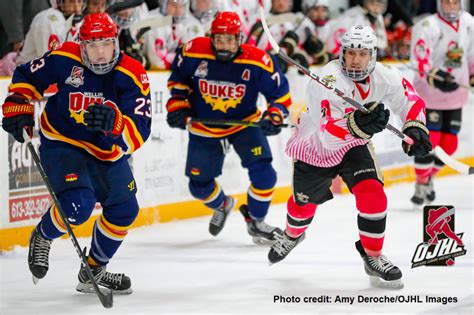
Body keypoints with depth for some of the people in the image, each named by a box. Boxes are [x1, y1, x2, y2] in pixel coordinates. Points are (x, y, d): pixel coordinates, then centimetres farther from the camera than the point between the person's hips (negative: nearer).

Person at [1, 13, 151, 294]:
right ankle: (42, 237, 8)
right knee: (78, 205, -26)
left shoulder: (133, 76, -18)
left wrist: (113, 123, -47)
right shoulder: (63, 60, -17)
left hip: (106, 152, 4)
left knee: (124, 210, 11)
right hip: (62, 144, -4)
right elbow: (26, 78, 2)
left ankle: (94, 270, 34)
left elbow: (139, 130, -27)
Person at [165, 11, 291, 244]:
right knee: (199, 185, 6)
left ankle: (255, 221, 9)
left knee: (263, 174, -17)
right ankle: (222, 206, 43)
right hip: (204, 128, 1)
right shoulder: (193, 53, -18)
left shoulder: (258, 62, -21)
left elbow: (280, 92, -10)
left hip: (245, 123, -1)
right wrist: (178, 105, -5)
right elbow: (178, 78, 3)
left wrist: (275, 116, -25)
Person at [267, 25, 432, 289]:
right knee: (304, 202, 18)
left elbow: (411, 100, -5)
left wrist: (415, 129, -22)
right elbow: (329, 134, -45)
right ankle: (293, 235, 53)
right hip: (315, 147, -3)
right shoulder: (328, 81, -37)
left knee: (372, 194, -19)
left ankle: (373, 257, -2)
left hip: (354, 145, 3)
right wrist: (358, 124, -62)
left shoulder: (384, 77, -21)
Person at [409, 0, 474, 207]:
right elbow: (419, 61, -24)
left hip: (455, 93, 6)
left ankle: (429, 177, 27)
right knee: (429, 140, -10)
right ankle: (421, 184, 4)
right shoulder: (428, 27, -18)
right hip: (429, 93, -6)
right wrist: (436, 78, -37)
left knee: (449, 143, 6)